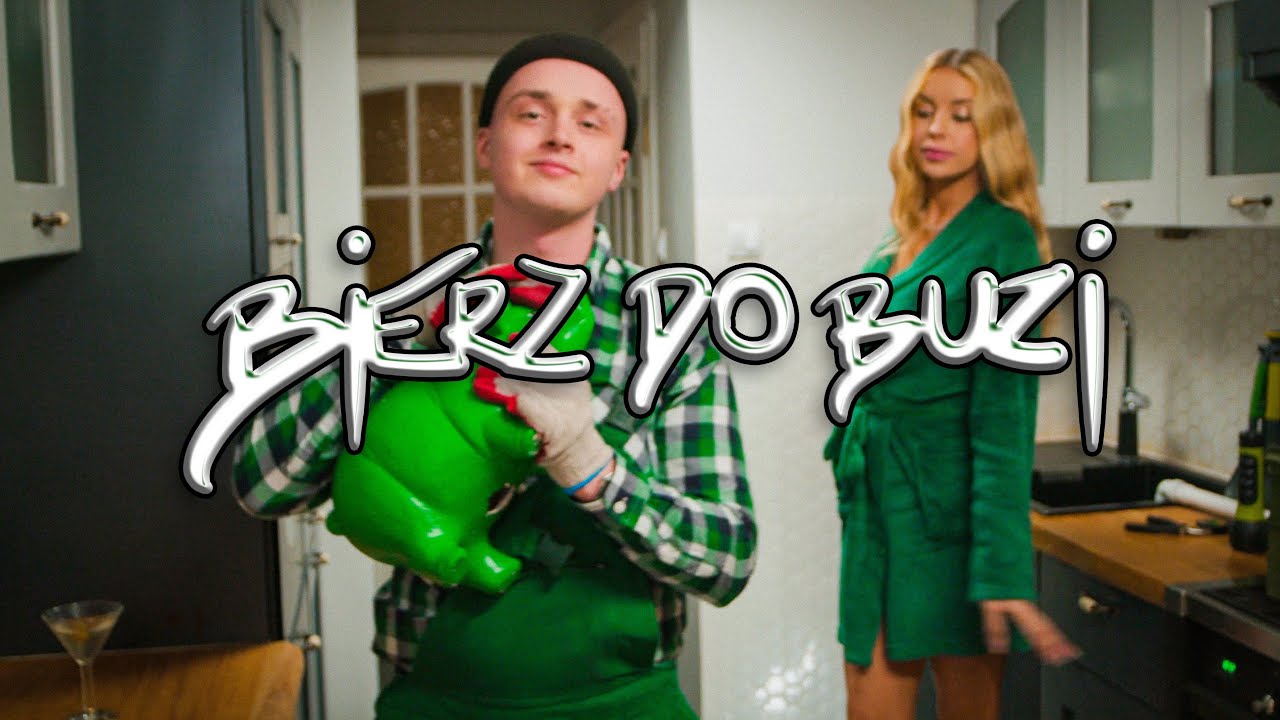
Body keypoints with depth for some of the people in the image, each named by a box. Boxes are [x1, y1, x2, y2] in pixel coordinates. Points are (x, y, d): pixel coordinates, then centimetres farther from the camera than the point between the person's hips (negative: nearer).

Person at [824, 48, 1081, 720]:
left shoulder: (1003, 241, -11)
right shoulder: (908, 236, 11)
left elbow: (1003, 410, -18)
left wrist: (1002, 570, -22)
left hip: (946, 509, -6)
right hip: (876, 500, 7)